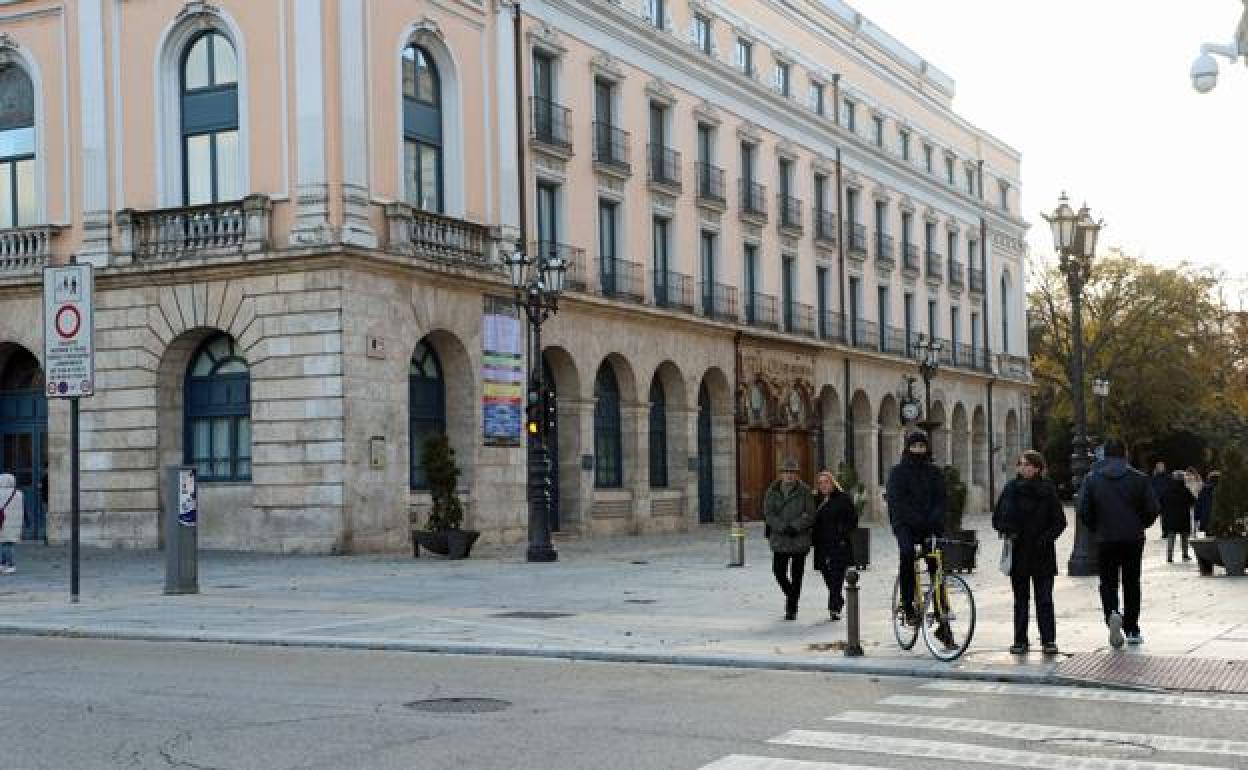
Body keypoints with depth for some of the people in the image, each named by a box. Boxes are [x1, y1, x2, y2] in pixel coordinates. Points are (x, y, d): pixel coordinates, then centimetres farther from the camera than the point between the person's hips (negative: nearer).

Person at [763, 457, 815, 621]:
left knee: (796, 576, 1)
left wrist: (794, 526, -18)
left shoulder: (805, 492, -2)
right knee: (779, 572, 0)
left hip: (800, 539, -2)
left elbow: (810, 515, -6)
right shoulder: (772, 491, 4)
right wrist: (783, 527, -16)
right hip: (779, 540, 2)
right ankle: (790, 595, 30)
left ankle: (792, 608, 11)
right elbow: (768, 514, -3)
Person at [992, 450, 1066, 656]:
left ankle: (1049, 641, 0)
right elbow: (998, 518, 7)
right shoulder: (1011, 488, 4)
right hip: (1018, 552, 2)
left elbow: (1060, 521, 1)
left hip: (1042, 553, -2)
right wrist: (1007, 531, -11)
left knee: (1044, 599, -3)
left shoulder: (1047, 490, -1)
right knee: (1020, 599, 9)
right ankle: (1020, 641, 14)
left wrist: (1046, 538, -12)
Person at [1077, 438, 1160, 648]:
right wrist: (1140, 526, 14)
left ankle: (1112, 614, -20)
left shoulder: (1093, 480, -3)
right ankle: (1132, 630, 15)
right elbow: (1153, 508, -4)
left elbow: (1083, 511, -5)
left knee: (1108, 583, 8)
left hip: (1105, 540, 0)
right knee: (1131, 584, 12)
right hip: (1134, 540, 1)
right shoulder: (1139, 479, -3)